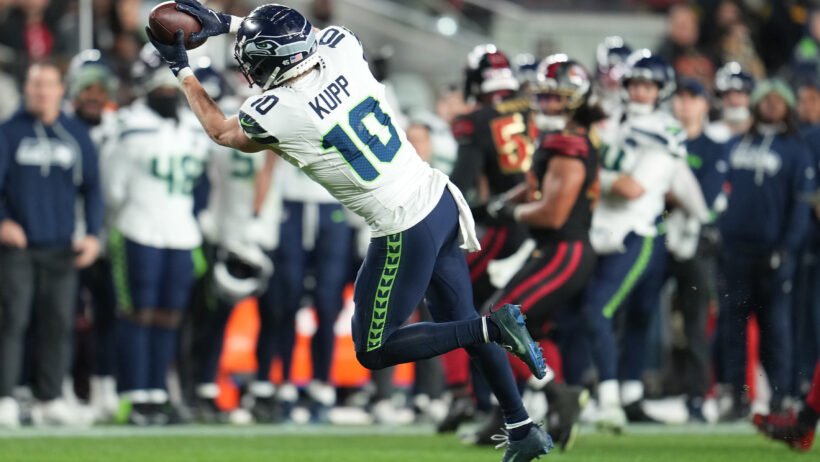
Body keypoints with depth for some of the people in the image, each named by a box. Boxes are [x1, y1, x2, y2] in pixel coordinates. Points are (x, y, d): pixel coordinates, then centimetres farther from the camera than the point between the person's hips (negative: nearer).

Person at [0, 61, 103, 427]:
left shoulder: (77, 135, 9)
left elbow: (91, 188, 12)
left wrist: (93, 234, 3)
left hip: (61, 246, 3)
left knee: (58, 324, 3)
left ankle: (50, 398, 10)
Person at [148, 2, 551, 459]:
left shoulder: (274, 114, -18)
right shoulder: (342, 49, -5)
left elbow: (221, 130, 6)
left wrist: (181, 68, 17)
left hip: (403, 233, -7)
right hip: (441, 199, 7)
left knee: (373, 351, 11)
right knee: (460, 322, 23)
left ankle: (493, 327, -3)